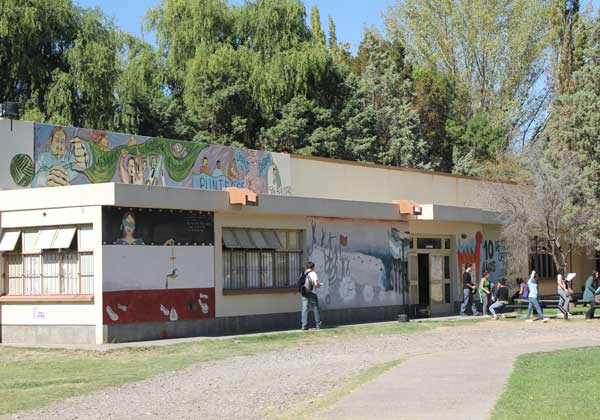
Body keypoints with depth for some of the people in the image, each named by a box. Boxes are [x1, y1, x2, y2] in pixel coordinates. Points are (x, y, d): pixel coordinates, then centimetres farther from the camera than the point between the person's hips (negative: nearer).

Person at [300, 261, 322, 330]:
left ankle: (304, 325, -3)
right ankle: (318, 325, 13)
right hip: (312, 294, -4)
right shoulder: (313, 274, -8)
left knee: (305, 309, 3)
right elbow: (316, 284, -17)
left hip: (304, 294, 4)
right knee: (315, 309, 8)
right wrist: (319, 285, 5)